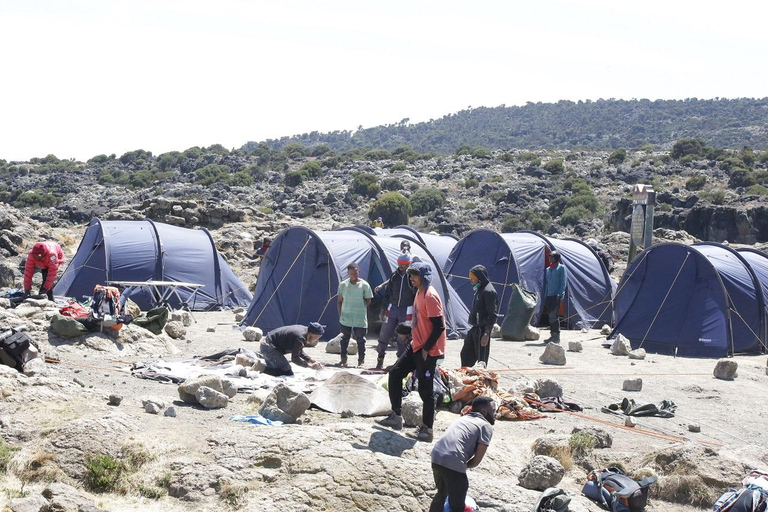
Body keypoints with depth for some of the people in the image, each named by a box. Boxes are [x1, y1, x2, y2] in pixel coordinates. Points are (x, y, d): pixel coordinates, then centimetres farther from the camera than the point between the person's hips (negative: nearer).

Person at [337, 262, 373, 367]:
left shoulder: (364, 285, -5)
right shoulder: (343, 284, 2)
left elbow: (368, 301, 4)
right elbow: (340, 301, 8)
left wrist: (360, 308, 4)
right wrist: (340, 315, 6)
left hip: (360, 319, -2)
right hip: (345, 318, 2)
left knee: (360, 339, 2)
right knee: (345, 338, 11)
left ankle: (361, 360, 12)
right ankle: (343, 359, 21)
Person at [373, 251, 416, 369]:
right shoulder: (394, 275, 5)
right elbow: (387, 294, 13)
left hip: (406, 311, -4)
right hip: (392, 309, 4)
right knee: (384, 334, 4)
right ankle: (380, 359, 15)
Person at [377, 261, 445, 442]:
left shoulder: (430, 296, -18)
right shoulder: (419, 293, 11)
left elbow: (439, 326, -22)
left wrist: (426, 349, -19)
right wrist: (417, 344, 18)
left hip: (428, 351, -10)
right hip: (416, 346, 10)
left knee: (425, 390, -3)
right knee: (395, 373, 10)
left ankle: (427, 429, 7)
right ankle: (396, 416, 17)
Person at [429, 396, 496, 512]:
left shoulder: (463, 418, 30)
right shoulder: (486, 426, 7)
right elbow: (476, 460, 1)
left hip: (436, 457, 8)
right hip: (453, 463, -8)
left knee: (441, 494, 30)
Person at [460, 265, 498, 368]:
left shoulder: (488, 291, -15)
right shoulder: (480, 289, 15)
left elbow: (492, 315, -19)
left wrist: (486, 333, -22)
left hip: (482, 330, -10)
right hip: (475, 329, 10)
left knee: (482, 359, -4)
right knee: (466, 354, 16)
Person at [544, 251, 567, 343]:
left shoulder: (561, 267, -1)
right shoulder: (548, 269, 17)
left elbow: (563, 283, -6)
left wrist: (560, 295, -14)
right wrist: (545, 296, 15)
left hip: (556, 296, -7)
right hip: (549, 296, 7)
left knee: (553, 315, -14)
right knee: (551, 316, 7)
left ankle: (556, 336, -12)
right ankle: (553, 335, 12)